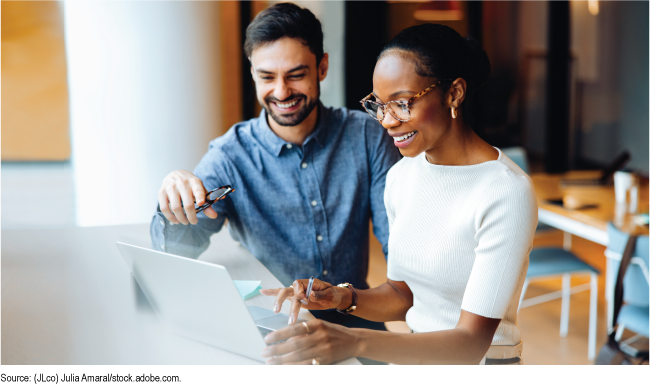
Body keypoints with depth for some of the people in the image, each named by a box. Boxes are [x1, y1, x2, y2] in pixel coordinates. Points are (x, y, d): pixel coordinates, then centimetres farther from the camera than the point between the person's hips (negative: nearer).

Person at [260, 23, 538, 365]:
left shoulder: (506, 193, -19)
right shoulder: (400, 176, 4)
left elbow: (472, 342, -21)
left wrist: (355, 342, -32)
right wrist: (343, 298, -8)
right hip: (418, 357, 5)